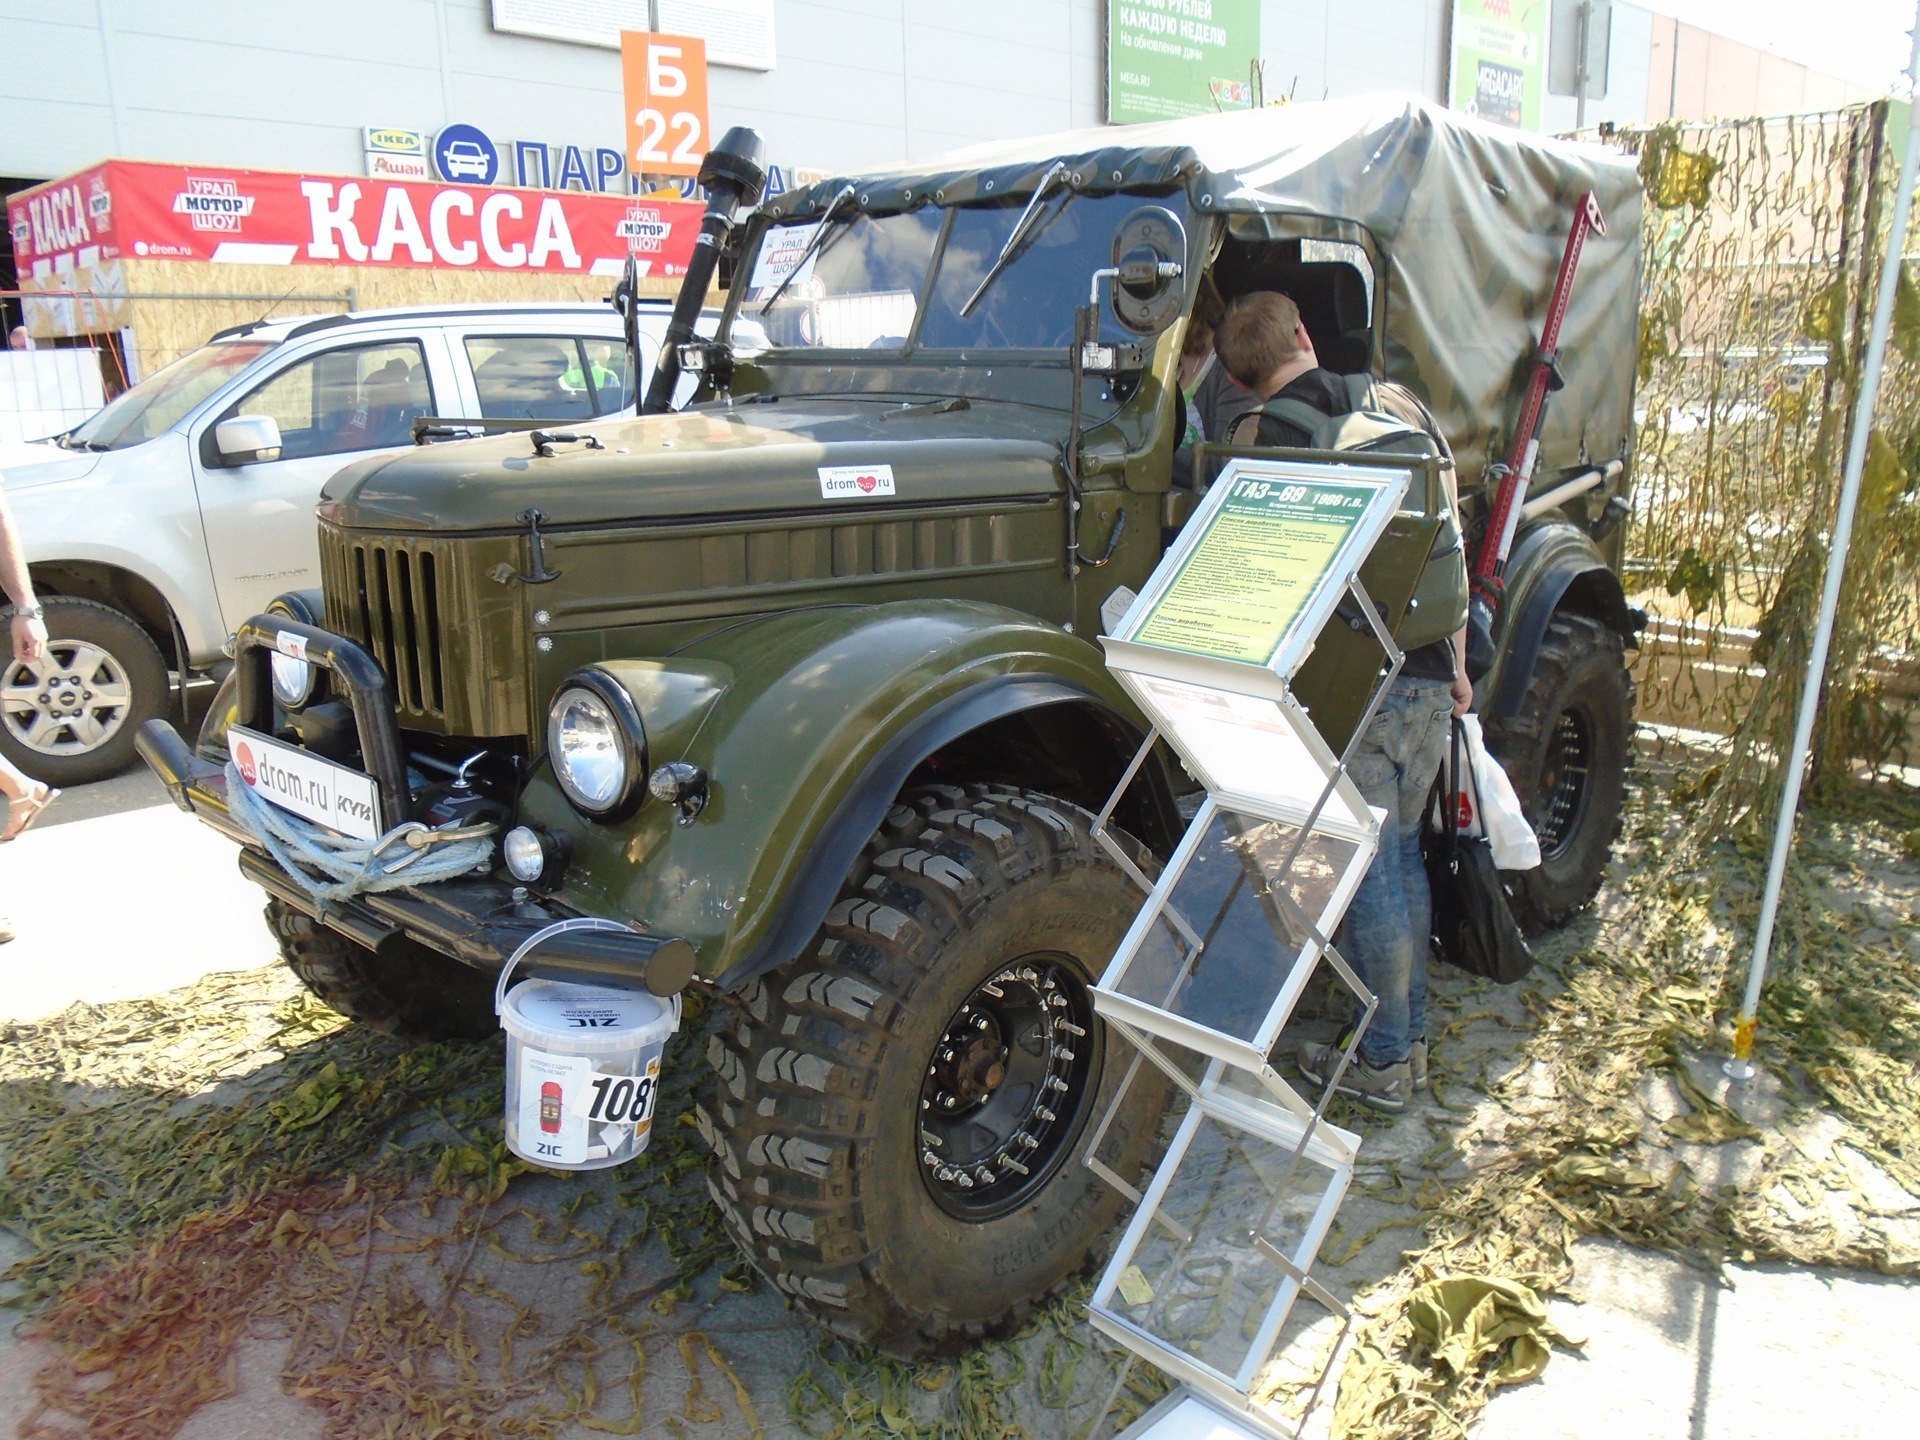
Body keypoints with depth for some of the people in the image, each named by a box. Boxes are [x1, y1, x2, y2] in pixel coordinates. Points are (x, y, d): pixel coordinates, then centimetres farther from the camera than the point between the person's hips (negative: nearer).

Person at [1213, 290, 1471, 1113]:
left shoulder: (1259, 434, -7)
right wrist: (1455, 661, 17)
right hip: (1429, 675, 6)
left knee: (1367, 874, 4)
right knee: (1400, 857, 18)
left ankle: (1382, 1063, 16)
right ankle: (1410, 1041, 29)